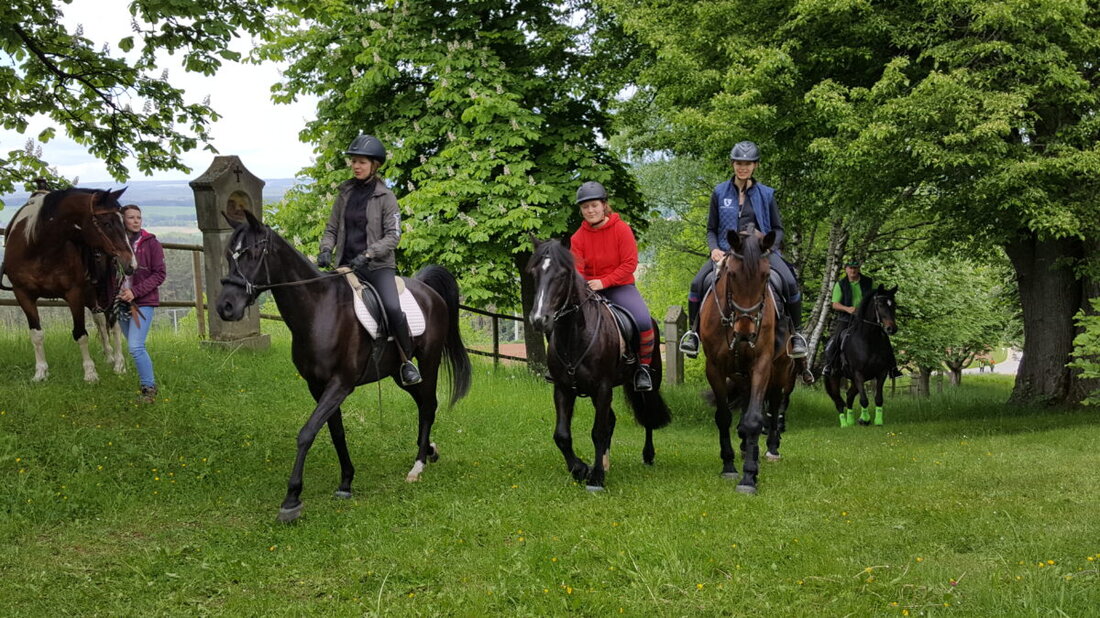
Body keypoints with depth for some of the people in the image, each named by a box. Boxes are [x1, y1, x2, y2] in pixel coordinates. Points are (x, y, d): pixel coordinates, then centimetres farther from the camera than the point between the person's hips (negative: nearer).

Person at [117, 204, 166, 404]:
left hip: (143, 302, -5)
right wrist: (115, 292, -5)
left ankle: (149, 388, -3)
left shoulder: (151, 244, -6)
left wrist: (135, 292, -17)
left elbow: (159, 275, -8)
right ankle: (148, 384, 28)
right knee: (134, 347, 13)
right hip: (121, 303, 5)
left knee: (136, 347, -14)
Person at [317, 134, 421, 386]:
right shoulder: (345, 194, 11)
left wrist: (368, 254, -21)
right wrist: (326, 250, -5)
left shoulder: (385, 196, -2)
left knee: (392, 308, -26)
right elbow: (331, 229, 15)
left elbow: (393, 235, -8)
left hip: (378, 265, -5)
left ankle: (407, 362, -10)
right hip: (347, 265, 5)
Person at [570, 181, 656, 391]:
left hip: (620, 286, -3)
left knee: (643, 320, -27)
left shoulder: (621, 229, -7)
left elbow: (630, 263, -11)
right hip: (590, 289, 3)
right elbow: (576, 270, -2)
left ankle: (643, 367, -8)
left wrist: (604, 282, -19)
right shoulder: (578, 237, 0)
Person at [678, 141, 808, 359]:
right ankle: (693, 331, -4)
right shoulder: (720, 193, 8)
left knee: (789, 283, -26)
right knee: (697, 283, -24)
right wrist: (714, 249, -8)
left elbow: (778, 229, 12)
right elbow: (711, 229, 13)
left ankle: (796, 333, -6)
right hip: (726, 251, 1)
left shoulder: (766, 194, 7)